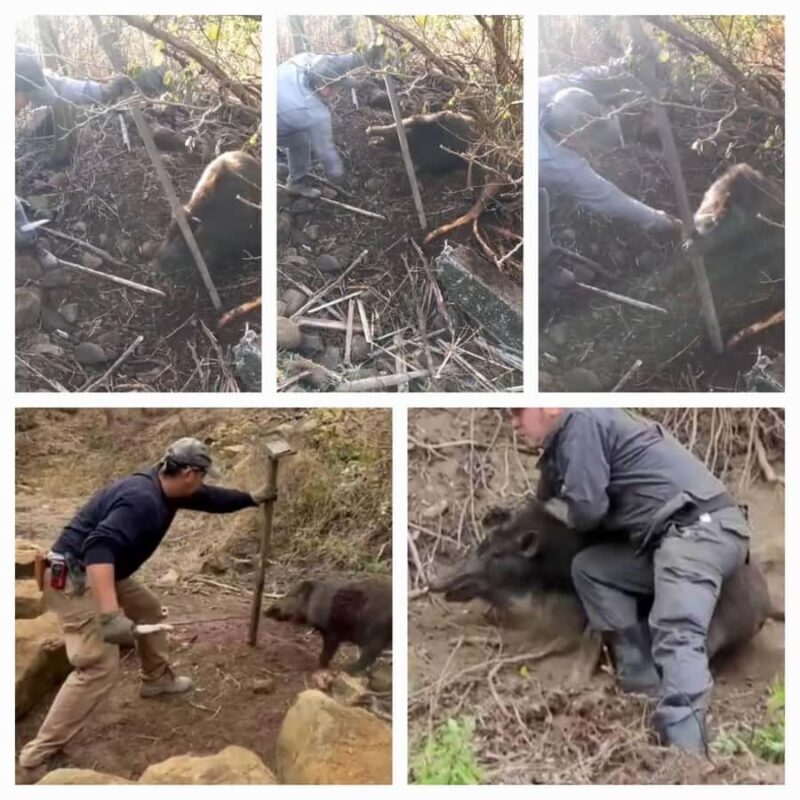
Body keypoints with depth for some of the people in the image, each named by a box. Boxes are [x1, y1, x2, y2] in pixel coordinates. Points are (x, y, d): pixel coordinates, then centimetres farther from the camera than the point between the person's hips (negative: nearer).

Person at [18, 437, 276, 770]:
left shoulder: (165, 489, 3)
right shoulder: (142, 499, -28)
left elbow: (210, 499, 23)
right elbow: (99, 548, -41)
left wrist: (253, 498, 29)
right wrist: (111, 614, -48)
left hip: (100, 572, 10)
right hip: (73, 578, -10)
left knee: (149, 609, 23)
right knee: (99, 667, -12)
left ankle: (157, 679, 43)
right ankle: (40, 751, -4)